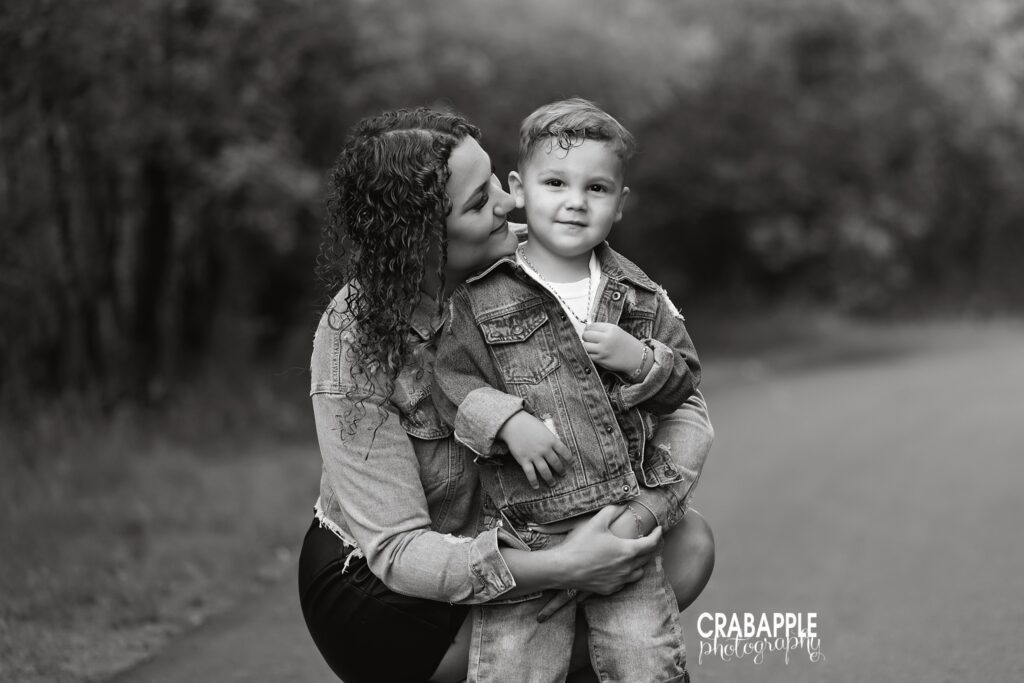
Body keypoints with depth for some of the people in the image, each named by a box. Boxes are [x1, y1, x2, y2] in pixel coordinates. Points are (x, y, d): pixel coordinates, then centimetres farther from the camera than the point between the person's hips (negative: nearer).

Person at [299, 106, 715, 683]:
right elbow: (397, 549, -28)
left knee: (692, 544, -9)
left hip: (503, 538, 5)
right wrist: (560, 568, -39)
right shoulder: (353, 342, -25)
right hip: (374, 582, -5)